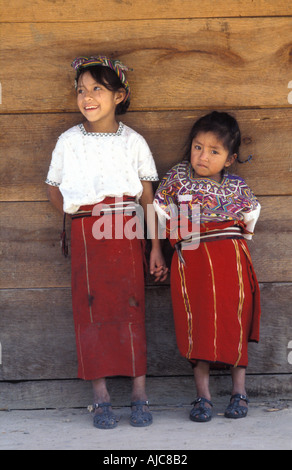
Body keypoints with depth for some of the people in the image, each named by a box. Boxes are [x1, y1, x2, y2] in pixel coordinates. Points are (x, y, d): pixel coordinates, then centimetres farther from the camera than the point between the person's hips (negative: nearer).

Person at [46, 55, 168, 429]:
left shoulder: (133, 142, 4)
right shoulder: (68, 141, 5)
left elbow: (148, 199, 5)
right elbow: (53, 187, 16)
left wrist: (155, 247, 2)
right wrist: (77, 215, 1)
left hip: (126, 232, -1)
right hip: (85, 235, 1)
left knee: (131, 307, -2)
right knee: (91, 308, -1)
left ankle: (139, 396, 5)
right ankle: (101, 398, 6)